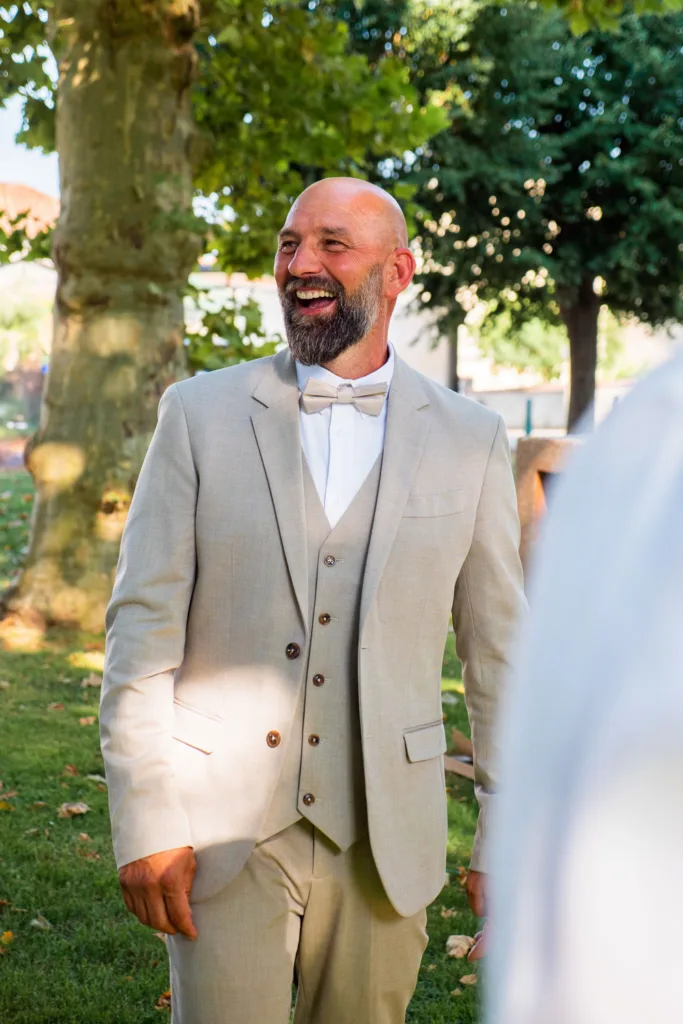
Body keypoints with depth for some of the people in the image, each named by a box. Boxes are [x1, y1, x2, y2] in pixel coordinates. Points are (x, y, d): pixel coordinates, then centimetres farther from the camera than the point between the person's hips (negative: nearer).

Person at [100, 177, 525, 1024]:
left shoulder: (468, 439, 2)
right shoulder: (200, 413, -1)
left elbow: (500, 651, 5)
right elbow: (142, 624, -3)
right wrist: (144, 822, -7)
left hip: (384, 841, 1)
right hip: (225, 828, -1)